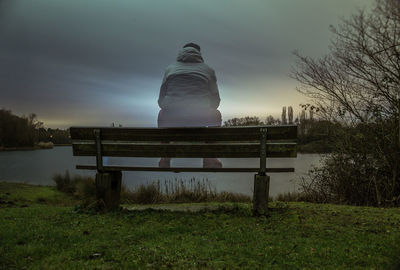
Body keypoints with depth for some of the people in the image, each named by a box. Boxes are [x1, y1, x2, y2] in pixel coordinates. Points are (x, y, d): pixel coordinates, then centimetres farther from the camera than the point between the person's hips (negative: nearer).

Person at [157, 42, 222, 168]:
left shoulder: (170, 68, 19)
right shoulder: (208, 70, 16)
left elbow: (161, 101, 20)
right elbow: (215, 100, 19)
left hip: (172, 119, 2)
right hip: (200, 119, -1)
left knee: (162, 113, 36)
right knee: (216, 115, 31)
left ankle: (165, 158, 32)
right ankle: (209, 158, 27)